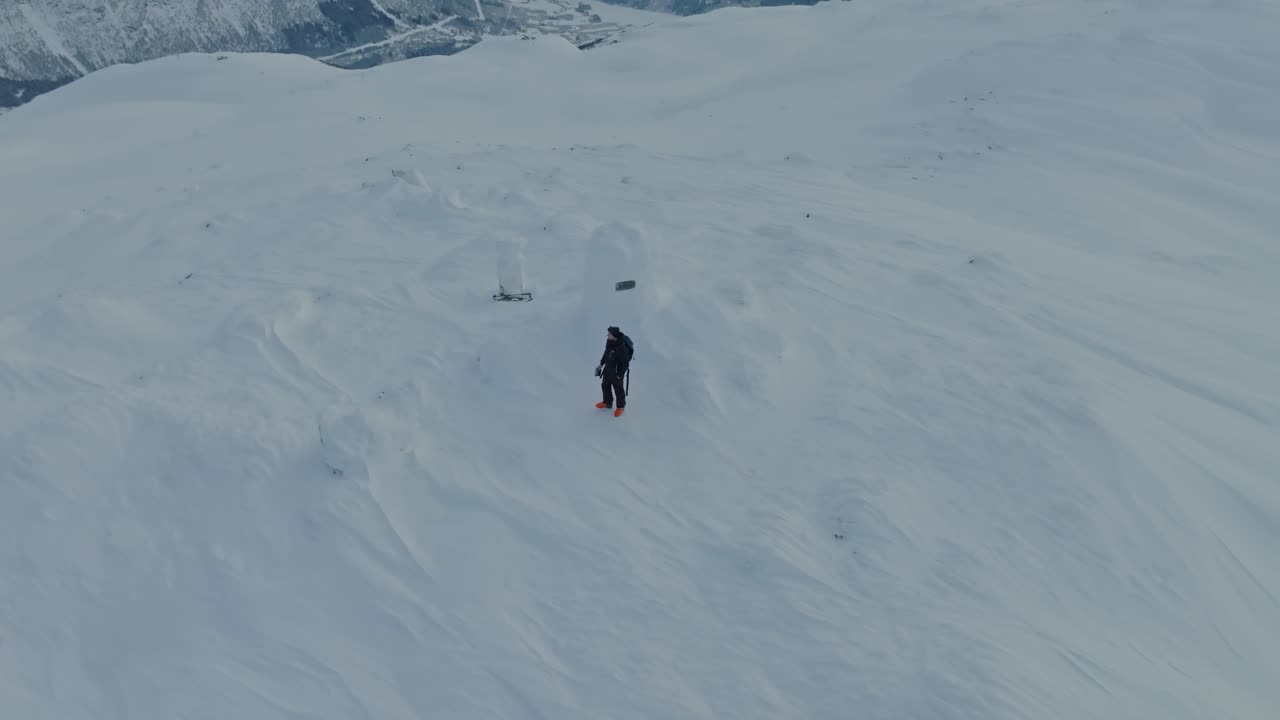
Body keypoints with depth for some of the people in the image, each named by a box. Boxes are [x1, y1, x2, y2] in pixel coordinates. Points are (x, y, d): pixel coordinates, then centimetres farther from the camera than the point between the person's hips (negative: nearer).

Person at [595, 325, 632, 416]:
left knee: (618, 389, 13)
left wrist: (619, 375, -19)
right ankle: (607, 402, 48)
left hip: (617, 373, -7)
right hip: (607, 369, 7)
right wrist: (601, 364, 16)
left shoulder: (622, 347, -35)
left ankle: (620, 407, 37)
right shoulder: (609, 341, -12)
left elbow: (625, 363, -25)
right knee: (605, 386, 24)